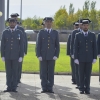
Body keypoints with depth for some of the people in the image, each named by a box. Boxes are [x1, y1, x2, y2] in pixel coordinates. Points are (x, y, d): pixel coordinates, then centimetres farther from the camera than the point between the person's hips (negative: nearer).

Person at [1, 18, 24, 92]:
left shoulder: (19, 32, 0)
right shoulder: (5, 32, 2)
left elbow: (21, 45, -1)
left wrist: (21, 56, -7)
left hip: (16, 56, -1)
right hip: (7, 55, 1)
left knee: (15, 72, 1)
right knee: (8, 72, 3)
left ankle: (14, 88, 6)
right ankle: (9, 87, 8)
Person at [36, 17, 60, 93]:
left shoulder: (55, 33, 6)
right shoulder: (41, 32, 5)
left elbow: (57, 45, 5)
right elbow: (38, 45, 2)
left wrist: (56, 55, -5)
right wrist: (39, 55, -6)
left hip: (52, 56, 0)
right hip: (43, 56, 0)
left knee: (51, 73, 1)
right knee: (44, 73, 1)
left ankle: (50, 88, 5)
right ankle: (44, 88, 5)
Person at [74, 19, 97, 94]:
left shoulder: (92, 35, 3)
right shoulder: (78, 35, 0)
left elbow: (94, 47, 3)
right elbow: (76, 48, -1)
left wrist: (95, 58, -3)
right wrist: (76, 58, -7)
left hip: (89, 58, 1)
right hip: (81, 58, -1)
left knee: (88, 74, 3)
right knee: (81, 74, 2)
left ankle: (87, 89, 9)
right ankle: (82, 89, 8)